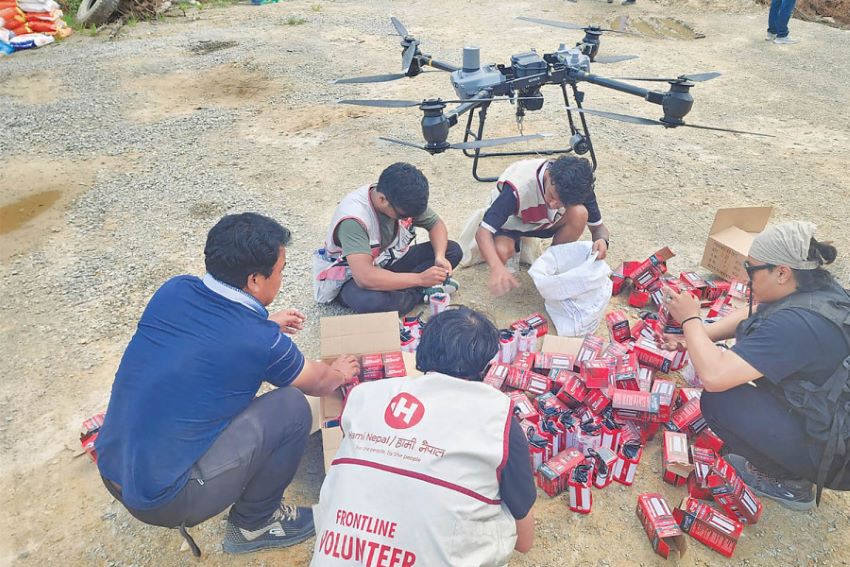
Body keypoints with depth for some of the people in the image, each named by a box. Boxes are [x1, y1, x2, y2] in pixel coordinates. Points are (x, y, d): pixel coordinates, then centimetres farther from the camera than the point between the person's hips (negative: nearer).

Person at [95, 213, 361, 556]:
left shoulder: (173, 291, -5)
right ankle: (253, 524, 14)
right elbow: (319, 383, 2)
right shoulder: (259, 341, -21)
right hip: (162, 502, -7)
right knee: (291, 407, -7)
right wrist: (341, 373, 23)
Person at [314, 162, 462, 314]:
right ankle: (423, 291, -15)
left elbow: (436, 224, -1)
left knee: (453, 250, -7)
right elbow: (365, 278, -44)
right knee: (370, 302, -43)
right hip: (352, 277, -6)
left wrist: (439, 256, -22)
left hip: (389, 263, 6)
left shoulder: (404, 199, -16)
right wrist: (420, 278, -40)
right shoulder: (353, 219, -35)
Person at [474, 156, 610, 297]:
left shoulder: (580, 187, -27)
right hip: (511, 222, -3)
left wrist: (602, 241, -40)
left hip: (546, 222, 3)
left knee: (579, 214, -29)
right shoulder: (518, 187, -40)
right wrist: (497, 267, -61)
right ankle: (513, 251, 3)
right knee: (500, 251, -36)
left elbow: (598, 227, -14)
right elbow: (482, 232, -42)